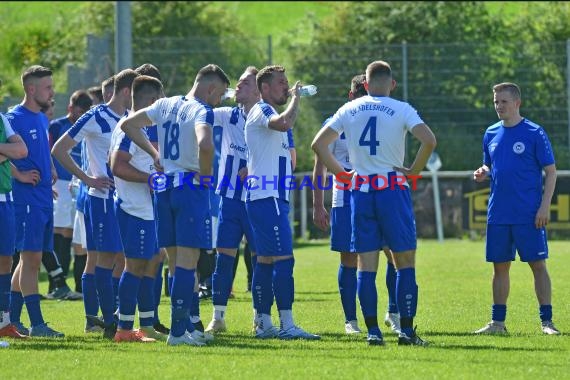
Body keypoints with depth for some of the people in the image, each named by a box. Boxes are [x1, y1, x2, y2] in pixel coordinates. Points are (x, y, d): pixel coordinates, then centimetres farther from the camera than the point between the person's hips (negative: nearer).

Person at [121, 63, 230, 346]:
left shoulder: (165, 105, 12)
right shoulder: (202, 111, -11)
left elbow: (128, 125, 17)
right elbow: (205, 144, -31)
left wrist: (153, 153, 17)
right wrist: (205, 174, -15)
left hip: (164, 187, 7)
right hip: (190, 186, -7)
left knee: (177, 262, 13)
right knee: (187, 261, -5)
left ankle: (186, 326, 19)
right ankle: (178, 331, -8)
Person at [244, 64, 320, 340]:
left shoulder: (268, 114, 22)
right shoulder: (261, 111, -10)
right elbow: (285, 123, -31)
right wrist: (295, 98, -16)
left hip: (272, 197, 11)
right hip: (267, 197, -11)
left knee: (266, 260, 10)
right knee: (283, 258, -14)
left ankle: (263, 323, 12)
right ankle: (286, 325, -18)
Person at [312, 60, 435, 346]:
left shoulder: (349, 110, 8)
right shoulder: (401, 110, -3)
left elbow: (318, 144, 8)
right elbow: (429, 140, -16)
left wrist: (340, 173, 13)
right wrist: (414, 170, -4)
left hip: (360, 190, 3)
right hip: (393, 188, -3)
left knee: (366, 265, 5)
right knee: (405, 262, 3)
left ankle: (373, 331, 2)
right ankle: (406, 331, -2)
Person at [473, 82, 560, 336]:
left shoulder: (534, 133, -4)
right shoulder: (491, 134, 11)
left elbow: (551, 171, -4)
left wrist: (544, 206, -12)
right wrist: (483, 173, -1)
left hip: (529, 215, -5)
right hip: (498, 214, 5)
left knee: (538, 265, -3)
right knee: (499, 266, 8)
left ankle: (546, 321, 0)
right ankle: (497, 322, 14)